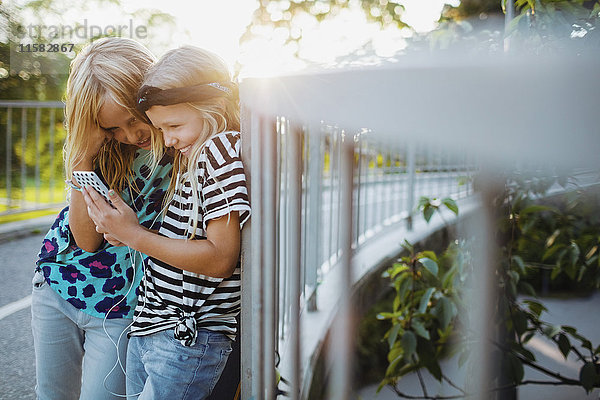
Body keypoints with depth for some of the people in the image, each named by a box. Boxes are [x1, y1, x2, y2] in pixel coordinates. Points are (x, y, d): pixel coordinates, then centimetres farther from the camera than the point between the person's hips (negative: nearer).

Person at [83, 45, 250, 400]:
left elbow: (221, 259, -21)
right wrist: (121, 227, 3)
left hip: (188, 342, -9)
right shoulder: (190, 158, 15)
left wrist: (134, 235, -16)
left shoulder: (222, 147, -14)